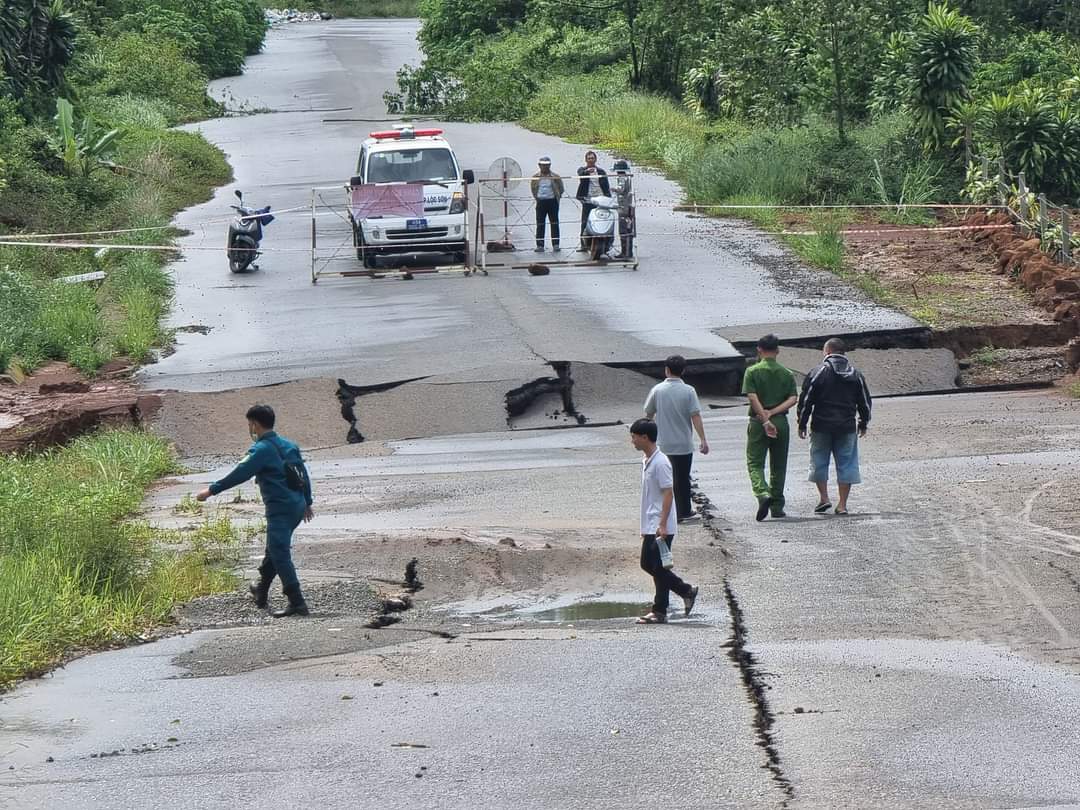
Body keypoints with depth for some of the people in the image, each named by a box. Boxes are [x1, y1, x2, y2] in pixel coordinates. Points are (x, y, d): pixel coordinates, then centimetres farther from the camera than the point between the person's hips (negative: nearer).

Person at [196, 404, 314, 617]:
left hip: (280, 509, -9)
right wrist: (307, 502, 30)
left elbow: (239, 474, -15)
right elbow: (303, 474, 20)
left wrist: (212, 490, -7)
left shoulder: (262, 449, -12)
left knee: (280, 555, -10)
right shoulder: (288, 445, 14)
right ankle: (261, 591, 41)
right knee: (273, 549, 25)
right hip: (297, 506, 9)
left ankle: (297, 604, -17)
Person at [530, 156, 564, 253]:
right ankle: (540, 245, 4)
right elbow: (533, 189, 16)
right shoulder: (536, 177, 4)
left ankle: (555, 245, 5)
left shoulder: (555, 177, -2)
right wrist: (536, 197, 10)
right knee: (540, 224, 1)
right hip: (541, 202, 1)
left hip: (552, 201, -1)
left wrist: (558, 196, 5)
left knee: (554, 223, 1)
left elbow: (560, 188, 9)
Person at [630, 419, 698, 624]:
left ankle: (660, 611, 3)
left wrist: (662, 525, -23)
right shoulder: (646, 461, 13)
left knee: (657, 568, -5)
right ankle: (686, 592, 15)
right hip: (650, 526, 10)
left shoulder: (660, 462, -17)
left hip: (660, 528, -10)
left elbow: (668, 493, -20)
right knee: (648, 564, 10)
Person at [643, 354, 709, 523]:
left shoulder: (658, 390, -3)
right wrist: (703, 441, -8)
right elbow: (696, 417, -13)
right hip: (683, 443, -2)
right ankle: (684, 512, 12)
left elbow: (648, 414, 7)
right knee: (682, 478, 7)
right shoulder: (688, 391, -9)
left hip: (663, 444, 2)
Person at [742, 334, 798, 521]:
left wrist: (765, 420, -17)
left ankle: (763, 494, -25)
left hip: (758, 422, -3)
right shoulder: (786, 374, 5)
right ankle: (777, 507, 15)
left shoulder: (752, 372, -4)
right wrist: (772, 413, -10)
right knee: (778, 466, 12)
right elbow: (793, 399, -6)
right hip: (781, 422, 3)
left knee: (755, 463, 1)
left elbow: (752, 397, -15)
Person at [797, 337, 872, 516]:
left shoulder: (818, 373, -6)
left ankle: (824, 497, 5)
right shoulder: (855, 374, 7)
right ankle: (842, 504, 4)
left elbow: (806, 401, -6)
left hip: (822, 427, -3)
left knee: (819, 461, 12)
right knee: (846, 463, 6)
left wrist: (802, 424, 3)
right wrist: (863, 424, 24)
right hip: (847, 427, 3)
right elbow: (865, 402, 13)